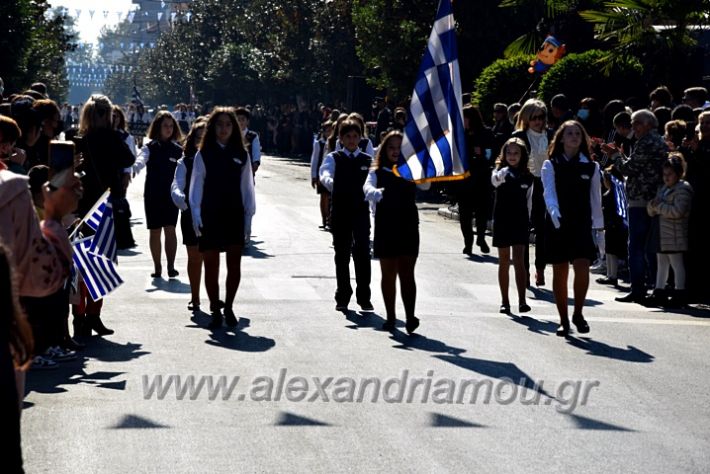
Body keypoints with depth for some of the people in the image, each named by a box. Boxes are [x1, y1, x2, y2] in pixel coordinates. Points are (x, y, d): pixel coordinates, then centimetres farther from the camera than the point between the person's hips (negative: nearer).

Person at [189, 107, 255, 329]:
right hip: (210, 217, -1)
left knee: (234, 265, 4)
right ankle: (215, 311, 14)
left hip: (235, 217, 1)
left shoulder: (241, 155, 3)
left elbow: (247, 187, 5)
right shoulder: (203, 155, -1)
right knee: (211, 265, 4)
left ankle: (228, 306, 21)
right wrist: (196, 217, -7)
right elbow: (196, 187, 0)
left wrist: (248, 217, 1)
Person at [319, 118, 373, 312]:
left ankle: (364, 297, -6)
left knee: (362, 251, -11)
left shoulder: (368, 160, 8)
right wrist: (329, 182, -38)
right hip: (340, 211, 0)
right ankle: (343, 297, 17)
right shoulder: (334, 158, 3)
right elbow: (324, 174, -17)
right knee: (341, 254, 7)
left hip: (361, 210, 0)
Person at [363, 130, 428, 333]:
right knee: (388, 274, 9)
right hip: (385, 229, 0)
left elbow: (426, 185, -13)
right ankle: (390, 317, 17)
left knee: (407, 273, -6)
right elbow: (368, 188, -18)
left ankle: (410, 317, -15)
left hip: (408, 228, 0)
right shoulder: (377, 173, 2)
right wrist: (377, 193, -42)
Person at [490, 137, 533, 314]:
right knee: (504, 262, 6)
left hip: (520, 222, 1)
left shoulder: (527, 176, 5)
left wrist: (527, 221, 10)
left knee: (519, 260, -8)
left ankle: (522, 301, -14)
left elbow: (529, 200, 13)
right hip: (501, 220, -1)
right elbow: (495, 181, -29)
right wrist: (499, 176, -51)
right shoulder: (501, 172, -4)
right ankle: (505, 302, 13)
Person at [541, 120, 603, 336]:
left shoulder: (591, 167, 7)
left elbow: (596, 199, 9)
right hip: (557, 224, -1)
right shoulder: (551, 165, 1)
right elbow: (549, 193, -13)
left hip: (582, 225, 1)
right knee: (560, 273, 5)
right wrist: (554, 212, -32)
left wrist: (598, 228, 6)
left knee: (582, 268, -15)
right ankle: (564, 320, 15)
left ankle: (578, 313, 3)